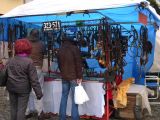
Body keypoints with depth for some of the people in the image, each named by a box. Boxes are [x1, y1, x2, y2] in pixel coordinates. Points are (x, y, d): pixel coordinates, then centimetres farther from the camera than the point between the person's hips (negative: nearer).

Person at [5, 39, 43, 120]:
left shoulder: (10, 61, 2)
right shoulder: (29, 62, -14)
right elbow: (34, 79, -15)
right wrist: (38, 92, -10)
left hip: (11, 88, 5)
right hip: (23, 89, -5)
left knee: (13, 107, 16)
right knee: (21, 109, 3)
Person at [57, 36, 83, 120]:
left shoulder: (60, 50, 12)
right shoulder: (74, 48, -5)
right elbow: (78, 63, -10)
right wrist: (79, 76, -9)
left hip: (64, 77, 5)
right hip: (74, 77, -5)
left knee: (64, 97, 11)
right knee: (75, 98, -2)